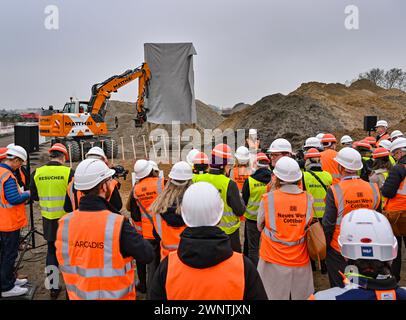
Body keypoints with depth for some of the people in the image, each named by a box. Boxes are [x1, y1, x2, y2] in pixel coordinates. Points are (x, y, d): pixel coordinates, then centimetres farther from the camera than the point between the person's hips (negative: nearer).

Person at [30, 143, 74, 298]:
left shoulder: (37, 173, -4)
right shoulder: (69, 172, -14)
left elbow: (34, 196, 7)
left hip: (48, 220, 3)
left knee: (52, 252, 17)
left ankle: (53, 288, 24)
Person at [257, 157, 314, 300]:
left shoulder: (268, 199, -16)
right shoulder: (308, 199, -9)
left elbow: (260, 226, -2)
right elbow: (308, 227, 3)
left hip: (273, 260, -2)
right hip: (300, 260, 2)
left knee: (274, 296, 14)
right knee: (301, 296, 19)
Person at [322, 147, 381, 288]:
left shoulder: (335, 191, -21)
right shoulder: (373, 189, -7)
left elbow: (328, 224, -16)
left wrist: (324, 246, -3)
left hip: (338, 250, -4)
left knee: (339, 288, 13)